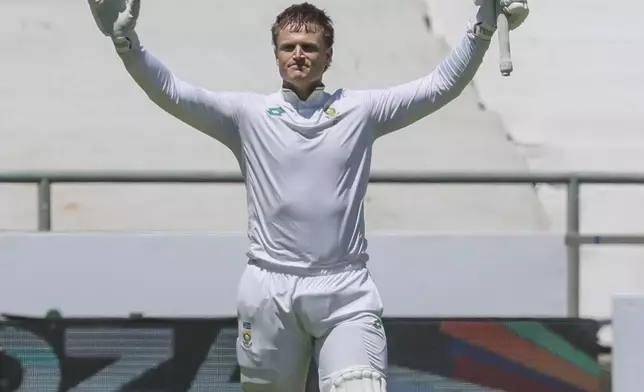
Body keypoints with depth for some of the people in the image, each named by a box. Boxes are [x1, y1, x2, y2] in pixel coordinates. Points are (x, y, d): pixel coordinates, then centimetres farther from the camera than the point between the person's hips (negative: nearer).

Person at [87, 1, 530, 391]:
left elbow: (442, 85, 2)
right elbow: (170, 93, -2)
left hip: (346, 292, -1)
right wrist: (126, 40, -17)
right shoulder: (248, 113, 6)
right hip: (269, 291, 1)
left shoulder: (360, 110, 8)